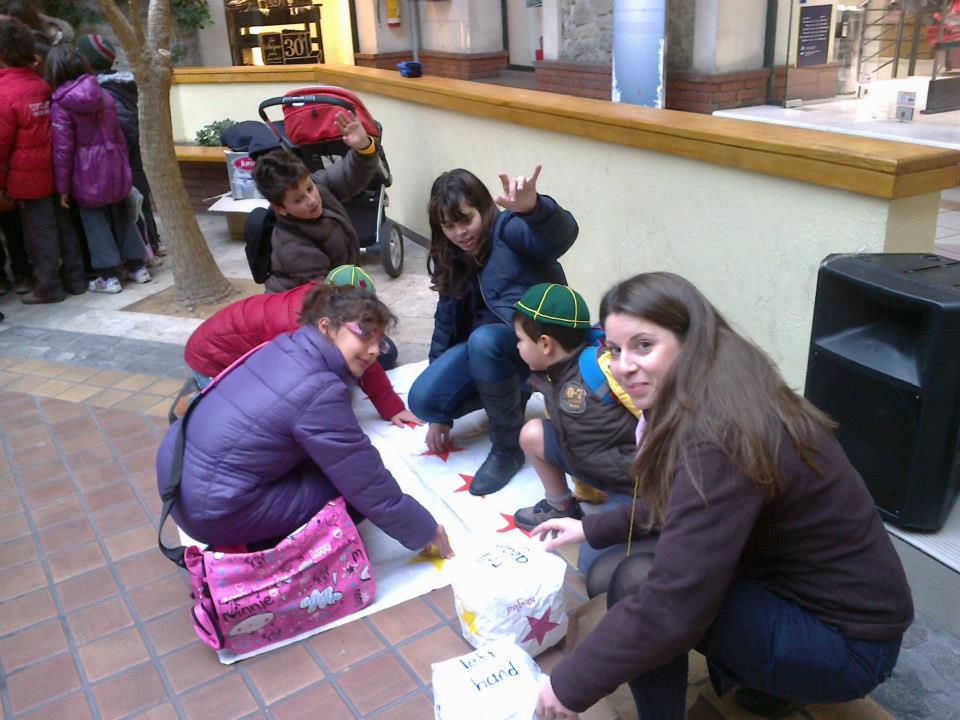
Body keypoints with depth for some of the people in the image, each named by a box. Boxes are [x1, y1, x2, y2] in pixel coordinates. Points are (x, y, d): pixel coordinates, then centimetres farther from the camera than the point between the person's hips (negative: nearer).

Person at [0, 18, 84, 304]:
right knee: (62, 224, 13)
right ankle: (74, 278, 20)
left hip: (28, 178, -6)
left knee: (38, 230, 2)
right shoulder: (40, 85, 5)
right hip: (54, 170, 6)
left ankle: (49, 286, 10)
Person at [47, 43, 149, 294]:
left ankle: (109, 277, 7)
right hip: (114, 166, 4)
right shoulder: (103, 96, 1)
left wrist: (62, 186, -5)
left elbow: (62, 149, -11)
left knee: (95, 220, 6)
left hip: (86, 173, -4)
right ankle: (137, 266, 21)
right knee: (121, 215, 16)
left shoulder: (60, 104, -11)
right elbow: (118, 136, 7)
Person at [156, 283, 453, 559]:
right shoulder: (320, 393, -21)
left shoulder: (284, 347, 2)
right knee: (353, 489, -3)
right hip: (213, 510, -8)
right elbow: (370, 488, -14)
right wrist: (426, 531, -1)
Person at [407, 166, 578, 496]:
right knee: (422, 399, -15)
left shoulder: (506, 229, -12)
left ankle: (509, 448, -18)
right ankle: (509, 395, 10)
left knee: (484, 339, -38)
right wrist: (440, 414, 10)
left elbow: (560, 235, -34)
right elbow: (446, 323, 11)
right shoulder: (452, 260, 10)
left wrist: (533, 208, -61)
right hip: (486, 345, 7)